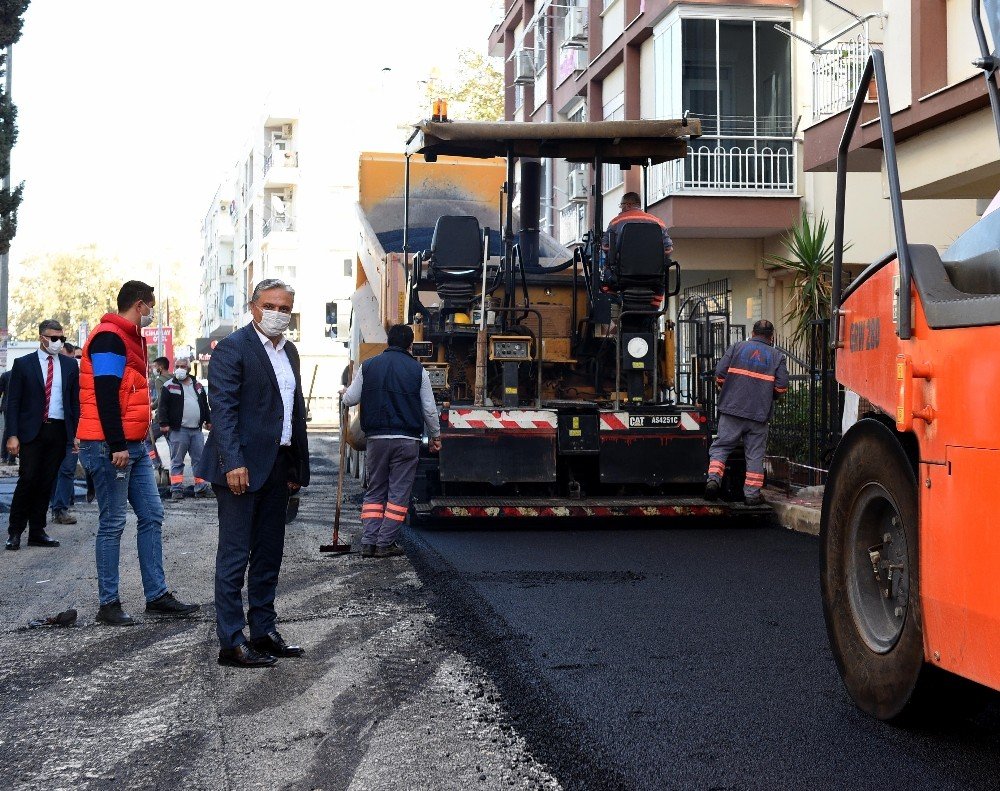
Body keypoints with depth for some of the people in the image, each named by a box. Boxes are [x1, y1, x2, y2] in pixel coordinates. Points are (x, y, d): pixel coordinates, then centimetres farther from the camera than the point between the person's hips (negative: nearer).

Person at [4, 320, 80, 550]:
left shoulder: (70, 365, 10)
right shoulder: (23, 364, 2)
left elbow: (75, 402, 11)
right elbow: (13, 402, 0)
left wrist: (76, 434, 3)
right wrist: (12, 435, -9)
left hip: (59, 431, 3)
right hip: (32, 431, -3)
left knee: (47, 482, 6)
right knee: (28, 479, -8)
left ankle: (37, 532, 13)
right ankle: (14, 531, 4)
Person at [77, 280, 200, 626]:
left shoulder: (129, 338, 19)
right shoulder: (108, 338, -13)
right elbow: (104, 394, -20)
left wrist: (136, 442, 19)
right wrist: (116, 446, -23)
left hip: (133, 445, 10)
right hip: (110, 447, -10)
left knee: (152, 516, 9)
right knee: (113, 523, -4)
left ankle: (157, 596, 13)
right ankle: (109, 604, 4)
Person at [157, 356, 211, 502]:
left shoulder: (197, 385, 15)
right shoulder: (168, 386, -1)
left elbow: (204, 405, 22)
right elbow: (163, 407, -6)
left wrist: (208, 421, 18)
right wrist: (164, 424, -13)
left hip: (196, 430, 5)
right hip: (178, 430, -5)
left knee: (200, 459, 6)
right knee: (177, 461, -2)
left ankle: (201, 488, 12)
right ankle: (176, 490, -1)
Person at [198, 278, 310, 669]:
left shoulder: (289, 352, 16)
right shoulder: (232, 348, -9)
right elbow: (222, 408, -16)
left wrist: (297, 467, 15)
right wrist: (233, 463, -24)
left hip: (278, 467, 8)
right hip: (243, 467, -8)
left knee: (269, 555, 14)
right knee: (235, 556, -3)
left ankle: (264, 631, 24)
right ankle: (231, 643, 1)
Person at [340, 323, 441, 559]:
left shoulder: (368, 366, 3)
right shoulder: (417, 370, 0)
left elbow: (350, 399, 9)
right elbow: (429, 409, 3)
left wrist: (343, 394, 33)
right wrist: (435, 435, 17)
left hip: (376, 439, 2)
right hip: (407, 440, -2)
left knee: (374, 491, 11)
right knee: (399, 493, 4)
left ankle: (369, 542, 5)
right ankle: (386, 543, 1)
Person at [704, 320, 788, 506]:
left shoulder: (737, 348, 6)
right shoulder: (777, 356, 6)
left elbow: (720, 374, 0)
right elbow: (782, 387, -1)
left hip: (732, 409, 0)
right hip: (759, 414, 0)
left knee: (721, 446, 6)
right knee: (755, 454, 6)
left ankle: (713, 478, -12)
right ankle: (752, 493, 7)